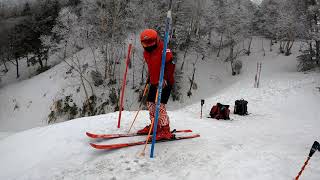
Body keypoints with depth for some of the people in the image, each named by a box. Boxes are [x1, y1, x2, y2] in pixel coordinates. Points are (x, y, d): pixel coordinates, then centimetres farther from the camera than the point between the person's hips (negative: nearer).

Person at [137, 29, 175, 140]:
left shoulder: (163, 50, -13)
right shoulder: (146, 52, 11)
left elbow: (171, 65, -18)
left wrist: (165, 78, -25)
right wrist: (149, 78, 22)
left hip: (165, 83, -9)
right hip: (154, 82, 9)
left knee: (160, 105, -14)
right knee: (150, 103, 11)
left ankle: (166, 131, -6)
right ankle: (155, 126, 26)